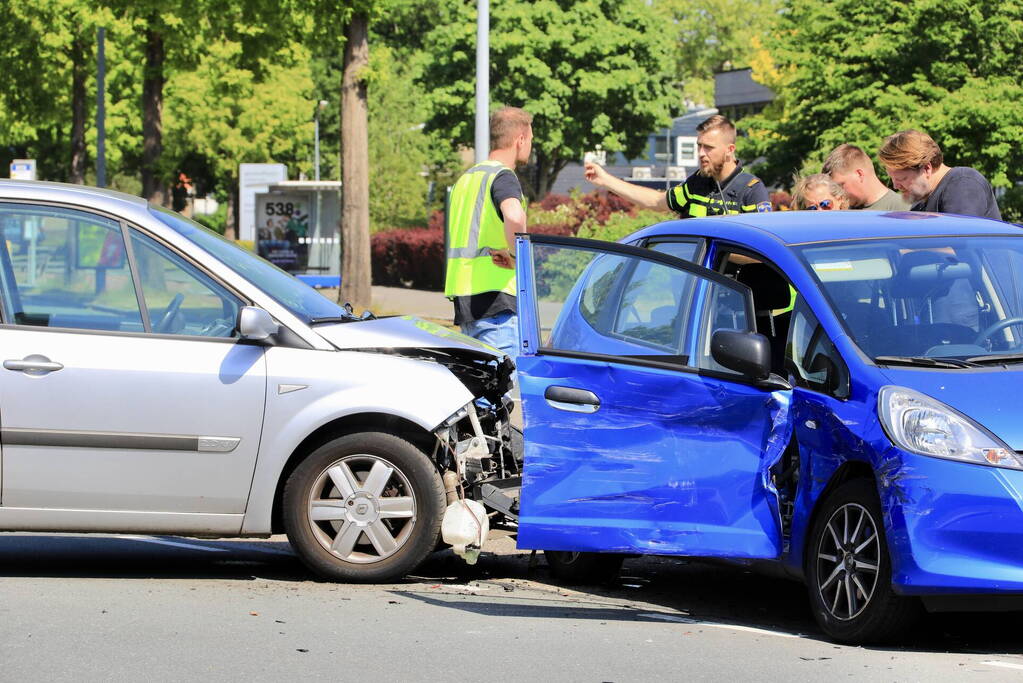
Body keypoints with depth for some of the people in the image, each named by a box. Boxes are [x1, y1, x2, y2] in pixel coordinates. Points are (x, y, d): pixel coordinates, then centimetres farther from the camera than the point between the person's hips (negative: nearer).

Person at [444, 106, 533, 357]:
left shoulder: (466, 178, 20)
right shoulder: (503, 176, -8)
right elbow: (514, 217, -30)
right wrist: (517, 256, -15)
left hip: (462, 299, 9)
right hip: (494, 300, -9)